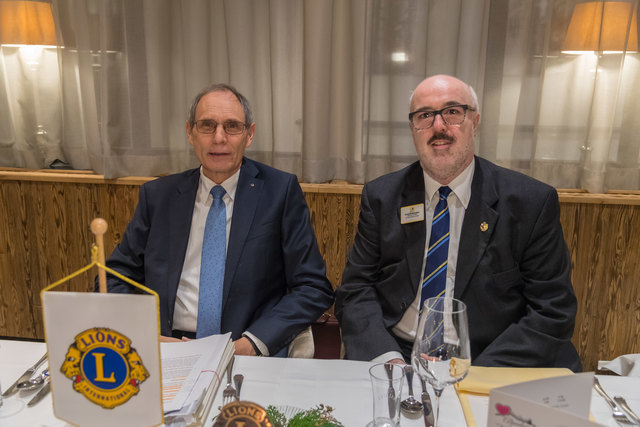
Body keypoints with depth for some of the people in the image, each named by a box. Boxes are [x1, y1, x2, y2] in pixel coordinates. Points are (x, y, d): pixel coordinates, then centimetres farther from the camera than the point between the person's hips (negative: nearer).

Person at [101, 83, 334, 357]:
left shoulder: (281, 191, 0)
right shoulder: (157, 195, 9)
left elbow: (315, 288, -2)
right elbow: (114, 277, 12)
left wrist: (252, 343, -15)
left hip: (249, 356, 0)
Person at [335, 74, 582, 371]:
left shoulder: (532, 202, -2)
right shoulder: (380, 198, 4)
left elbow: (553, 310, -3)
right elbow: (356, 291, 1)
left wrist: (477, 375, -15)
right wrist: (388, 359, -16)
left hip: (490, 370, -1)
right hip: (399, 360, 1)